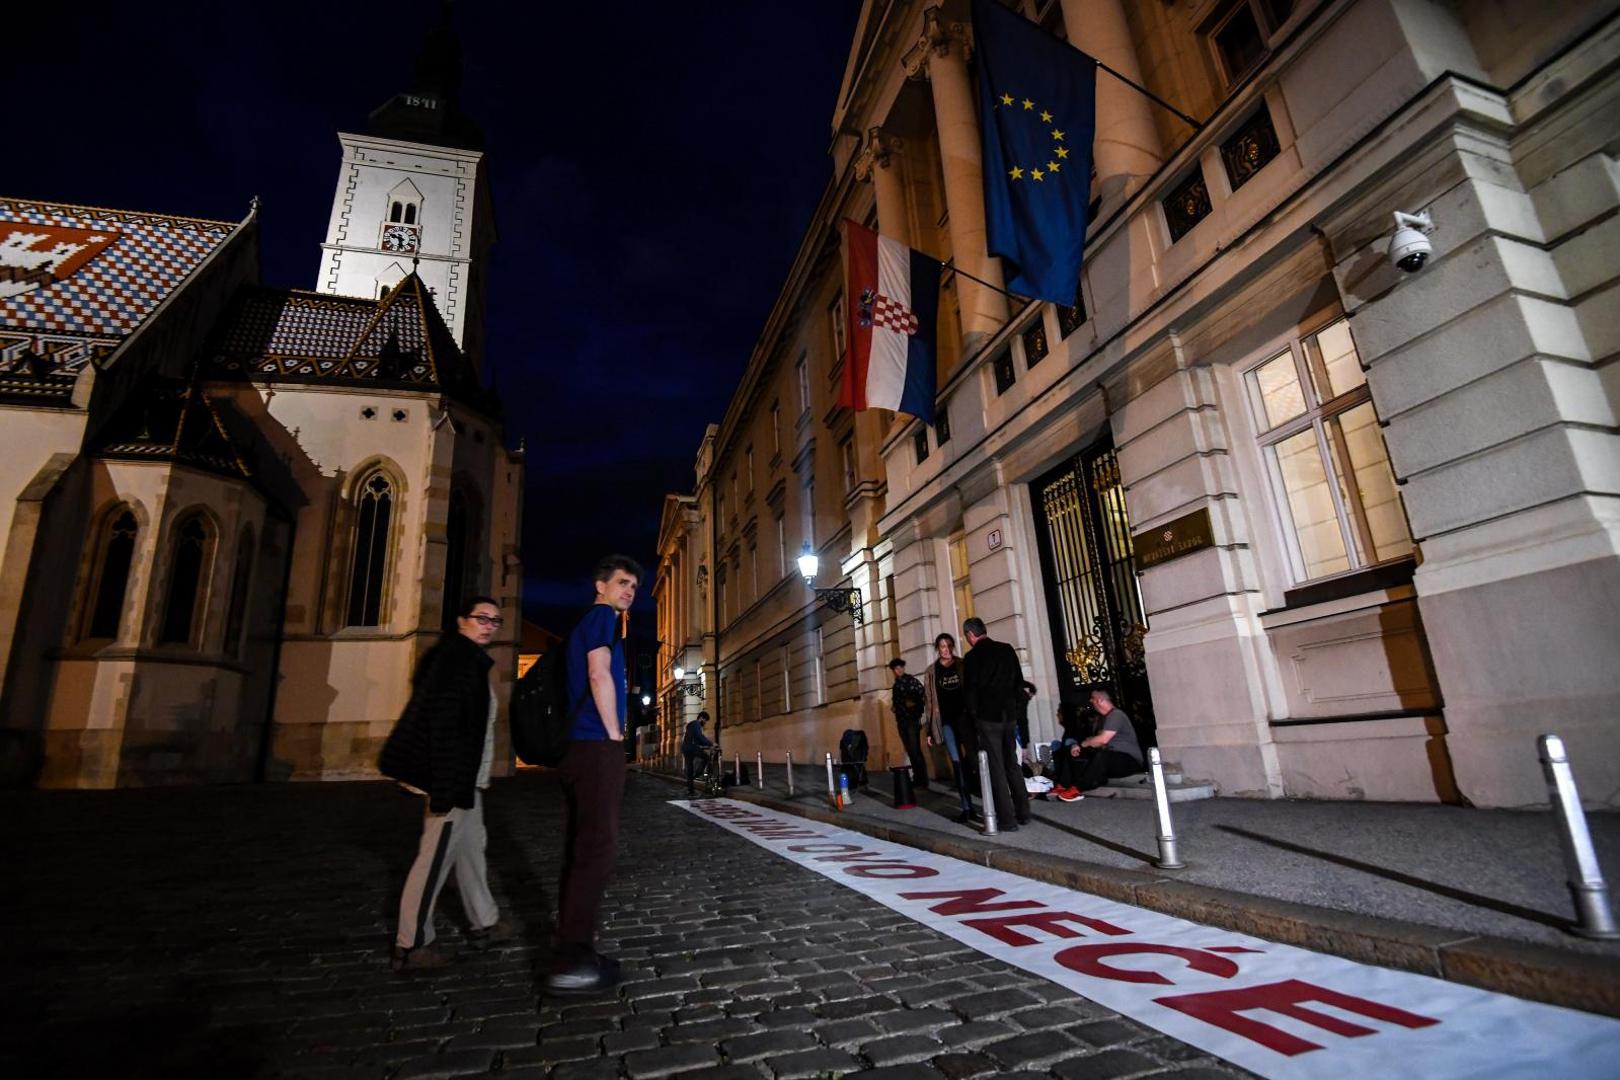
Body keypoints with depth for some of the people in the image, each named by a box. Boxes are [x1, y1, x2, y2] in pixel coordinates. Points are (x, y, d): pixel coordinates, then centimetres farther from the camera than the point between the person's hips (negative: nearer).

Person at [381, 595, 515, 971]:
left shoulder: (469, 659, 16)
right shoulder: (458, 655, -15)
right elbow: (444, 720, -23)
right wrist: (446, 785, -25)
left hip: (465, 779, 11)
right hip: (454, 779, -11)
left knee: (470, 848, 17)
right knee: (436, 856, -3)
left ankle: (485, 923, 28)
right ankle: (411, 945, 8)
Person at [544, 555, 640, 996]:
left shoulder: (585, 625, 23)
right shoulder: (602, 616, -5)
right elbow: (599, 676, -16)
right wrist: (614, 736, -11)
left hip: (579, 747, 10)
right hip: (597, 748, -10)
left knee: (579, 850, 12)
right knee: (597, 850, -7)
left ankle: (571, 951, 19)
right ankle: (572, 963, -3)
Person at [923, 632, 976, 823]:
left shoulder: (962, 666, 5)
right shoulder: (931, 672, 7)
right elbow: (930, 702, 7)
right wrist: (931, 731, 4)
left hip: (965, 718, -1)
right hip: (945, 722, 1)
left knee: (973, 758, -8)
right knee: (958, 764, 1)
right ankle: (967, 808, 5)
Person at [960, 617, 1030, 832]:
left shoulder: (972, 657, -9)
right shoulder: (1007, 649, 5)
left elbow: (970, 691, -8)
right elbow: (1019, 682, 9)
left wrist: (974, 717, 3)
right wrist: (1016, 709, 15)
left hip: (988, 717, -5)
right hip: (1009, 715, 5)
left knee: (996, 768, 1)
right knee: (1013, 765, 16)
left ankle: (1008, 820, 1)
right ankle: (1023, 813, 21)